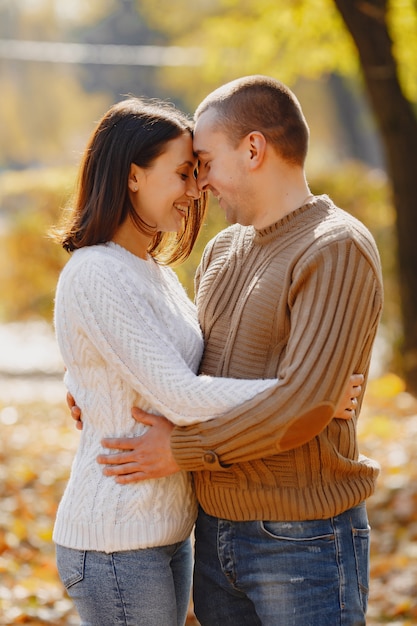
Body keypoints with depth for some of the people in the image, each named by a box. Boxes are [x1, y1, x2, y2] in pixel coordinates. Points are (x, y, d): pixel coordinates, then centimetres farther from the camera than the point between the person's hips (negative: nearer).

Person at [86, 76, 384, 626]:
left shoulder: (338, 250, -15)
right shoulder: (223, 249, 12)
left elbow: (303, 405, -24)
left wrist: (181, 449, -16)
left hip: (303, 541, -8)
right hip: (217, 531, 8)